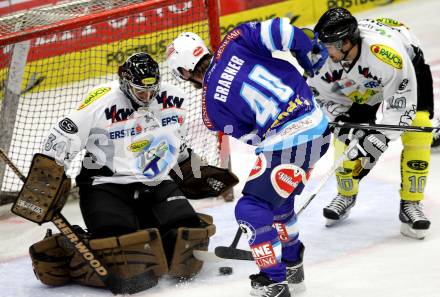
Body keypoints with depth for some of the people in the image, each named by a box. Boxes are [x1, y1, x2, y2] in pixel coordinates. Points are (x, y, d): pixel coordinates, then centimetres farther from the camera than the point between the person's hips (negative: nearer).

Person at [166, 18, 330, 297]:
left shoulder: (212, 107, -2)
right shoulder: (236, 42, 2)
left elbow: (251, 136, 8)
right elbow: (283, 31, -6)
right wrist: (313, 56, 10)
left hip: (287, 143, -7)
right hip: (319, 125, 7)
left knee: (251, 208, 3)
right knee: (277, 199, 26)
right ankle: (292, 263, 40)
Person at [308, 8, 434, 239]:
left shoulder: (385, 51, -45)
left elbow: (402, 101, -36)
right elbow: (322, 94, -10)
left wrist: (383, 135, -39)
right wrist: (342, 122, -25)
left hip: (409, 67, -5)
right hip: (363, 84, 5)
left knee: (417, 132, -19)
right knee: (346, 134, -3)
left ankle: (411, 204, -8)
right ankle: (346, 194, 21)